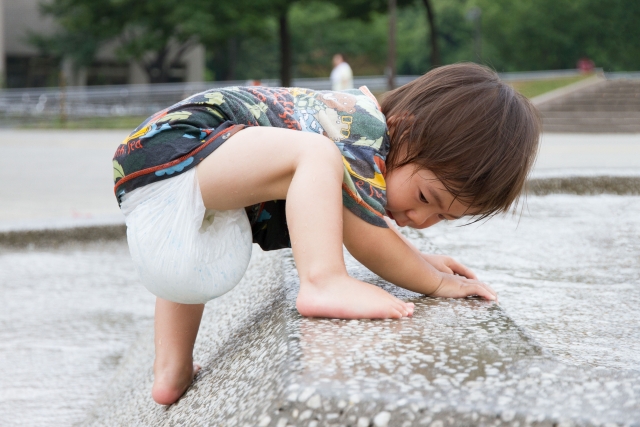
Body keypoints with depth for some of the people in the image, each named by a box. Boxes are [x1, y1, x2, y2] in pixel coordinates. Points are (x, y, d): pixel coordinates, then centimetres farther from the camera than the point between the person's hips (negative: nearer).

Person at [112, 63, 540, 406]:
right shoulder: (362, 132, -18)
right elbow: (367, 242, -20)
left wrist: (421, 259, 17)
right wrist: (436, 283, -9)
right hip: (172, 145, -11)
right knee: (315, 157, -28)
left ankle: (173, 372, 38)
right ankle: (325, 282, -38)